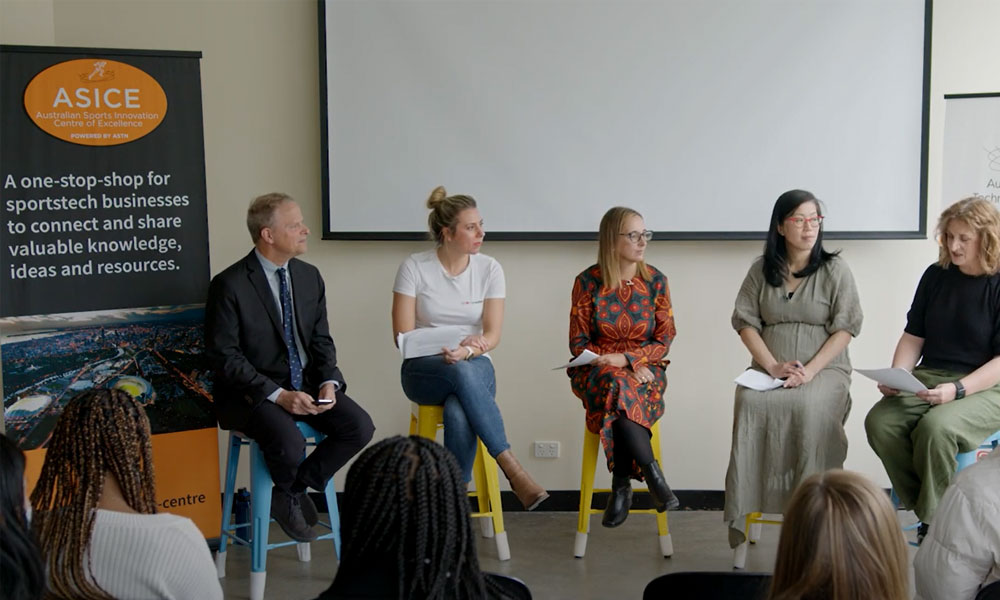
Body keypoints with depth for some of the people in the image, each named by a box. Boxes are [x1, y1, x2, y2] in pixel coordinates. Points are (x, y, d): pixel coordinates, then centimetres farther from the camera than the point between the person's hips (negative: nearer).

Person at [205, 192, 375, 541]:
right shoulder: (229, 285, -12)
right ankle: (287, 494, 5)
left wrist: (328, 382, -9)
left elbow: (321, 340, 12)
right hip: (252, 392, -6)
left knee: (360, 427, -16)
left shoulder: (309, 277, 7)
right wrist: (278, 395, -23)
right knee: (289, 444, -32)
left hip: (305, 384, 6)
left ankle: (296, 490, 4)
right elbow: (224, 356, -14)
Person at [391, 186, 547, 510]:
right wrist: (445, 349, -23)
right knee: (463, 373, -38)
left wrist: (466, 351, -26)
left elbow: (492, 334, -4)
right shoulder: (414, 267, -5)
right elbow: (403, 336, -8)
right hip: (424, 370, -1)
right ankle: (514, 471, -39)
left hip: (475, 366, 1)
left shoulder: (489, 268, 0)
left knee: (459, 414, -36)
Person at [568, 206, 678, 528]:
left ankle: (621, 486, -21)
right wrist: (629, 368, -14)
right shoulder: (588, 281, -2)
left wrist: (626, 358, -15)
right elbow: (578, 343, -2)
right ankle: (652, 474, -28)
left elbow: (664, 340, 3)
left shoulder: (655, 280, 3)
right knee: (618, 386, -37)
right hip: (597, 369, -1)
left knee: (617, 399, -34)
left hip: (645, 368, 1)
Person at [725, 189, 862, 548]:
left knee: (811, 407, -36)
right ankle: (746, 506, -28)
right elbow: (745, 321, 7)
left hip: (825, 367, -2)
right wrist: (773, 366, -9)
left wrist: (810, 371, -14)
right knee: (750, 403, -32)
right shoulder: (761, 270, 12)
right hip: (769, 367, 2)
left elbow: (845, 328, -1)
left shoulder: (835, 270, 5)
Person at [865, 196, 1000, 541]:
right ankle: (925, 506, -8)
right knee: (880, 422, -23)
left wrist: (957, 389, -24)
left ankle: (934, 521, -14)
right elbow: (913, 337, 13)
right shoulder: (936, 276, 9)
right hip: (929, 377, 5)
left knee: (936, 426, -34)